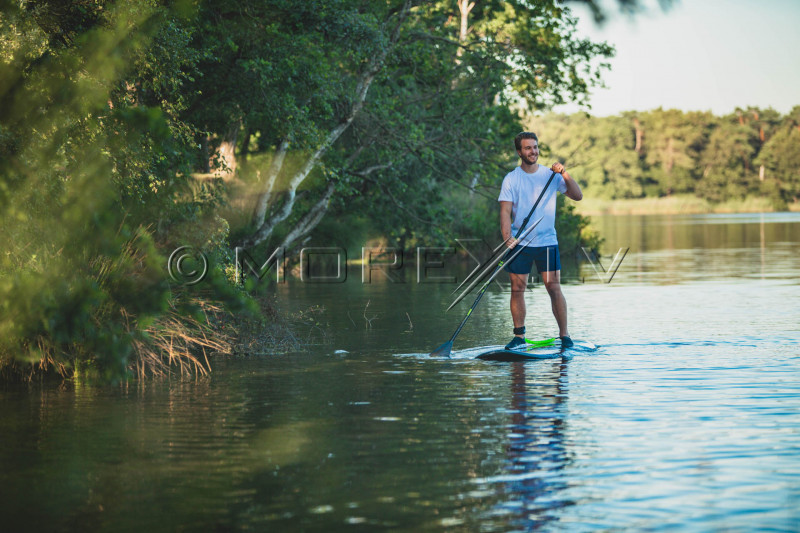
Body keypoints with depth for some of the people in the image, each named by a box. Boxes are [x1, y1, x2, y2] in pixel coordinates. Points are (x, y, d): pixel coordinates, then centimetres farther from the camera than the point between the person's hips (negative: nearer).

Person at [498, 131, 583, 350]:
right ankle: (519, 336, 8)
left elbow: (577, 196, 0)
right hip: (519, 242, 0)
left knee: (554, 287, -4)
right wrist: (507, 237, -21)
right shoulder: (511, 179, 1)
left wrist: (565, 174, -14)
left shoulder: (551, 175, 5)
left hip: (547, 240, 0)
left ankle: (564, 335, 2)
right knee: (517, 288, 0)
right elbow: (505, 211, -7)